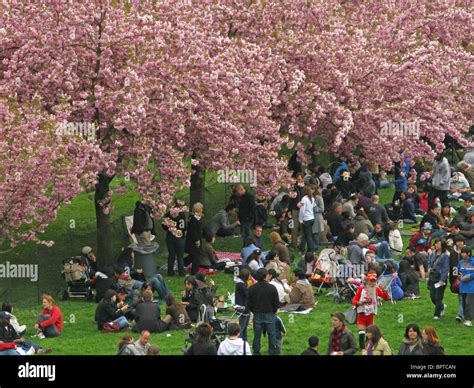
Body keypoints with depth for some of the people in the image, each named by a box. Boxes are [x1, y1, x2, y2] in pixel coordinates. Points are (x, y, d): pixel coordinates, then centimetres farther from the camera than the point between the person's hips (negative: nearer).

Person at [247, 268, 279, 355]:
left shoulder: (252, 288, -7)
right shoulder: (272, 288, -12)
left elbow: (249, 303, 0)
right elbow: (276, 303, -5)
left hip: (257, 315, 1)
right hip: (269, 314, -1)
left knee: (257, 335, 9)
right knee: (271, 335, 8)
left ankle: (256, 352, 12)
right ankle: (272, 352, 11)